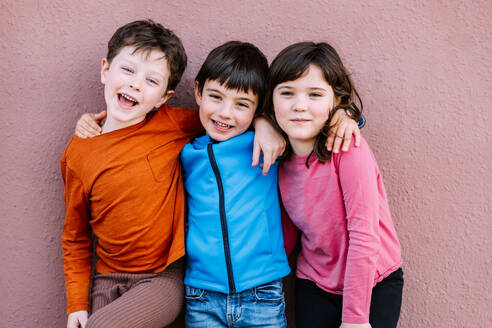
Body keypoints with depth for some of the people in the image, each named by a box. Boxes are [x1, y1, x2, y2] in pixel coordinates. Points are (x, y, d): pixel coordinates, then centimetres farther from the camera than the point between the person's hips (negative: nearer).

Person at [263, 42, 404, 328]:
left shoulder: (348, 147, -20)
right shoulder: (278, 159, -4)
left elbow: (363, 234, -21)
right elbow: (287, 233, 6)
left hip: (375, 285, -3)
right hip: (314, 287, 4)